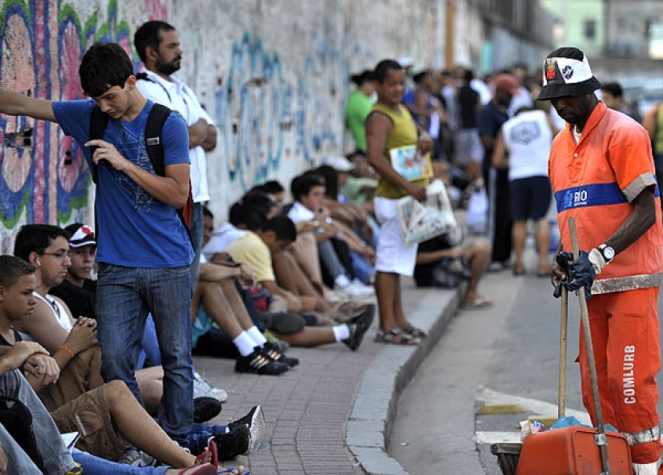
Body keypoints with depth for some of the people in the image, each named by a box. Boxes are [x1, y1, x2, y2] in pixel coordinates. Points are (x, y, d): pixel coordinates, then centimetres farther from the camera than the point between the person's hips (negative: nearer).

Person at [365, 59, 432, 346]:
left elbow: (417, 132, 27)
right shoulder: (380, 118, -15)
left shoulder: (401, 111, 15)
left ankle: (399, 321, 22)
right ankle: (387, 327, -7)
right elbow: (375, 158, -27)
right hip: (394, 200, -10)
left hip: (407, 198, 10)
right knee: (389, 262, -8)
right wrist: (408, 186, -31)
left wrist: (424, 138, 0)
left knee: (398, 262, 15)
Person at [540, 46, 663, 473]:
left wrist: (598, 257, -22)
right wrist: (564, 258, 6)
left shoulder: (623, 133, -9)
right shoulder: (560, 145, 15)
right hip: (592, 283, 7)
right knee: (594, 383, 7)